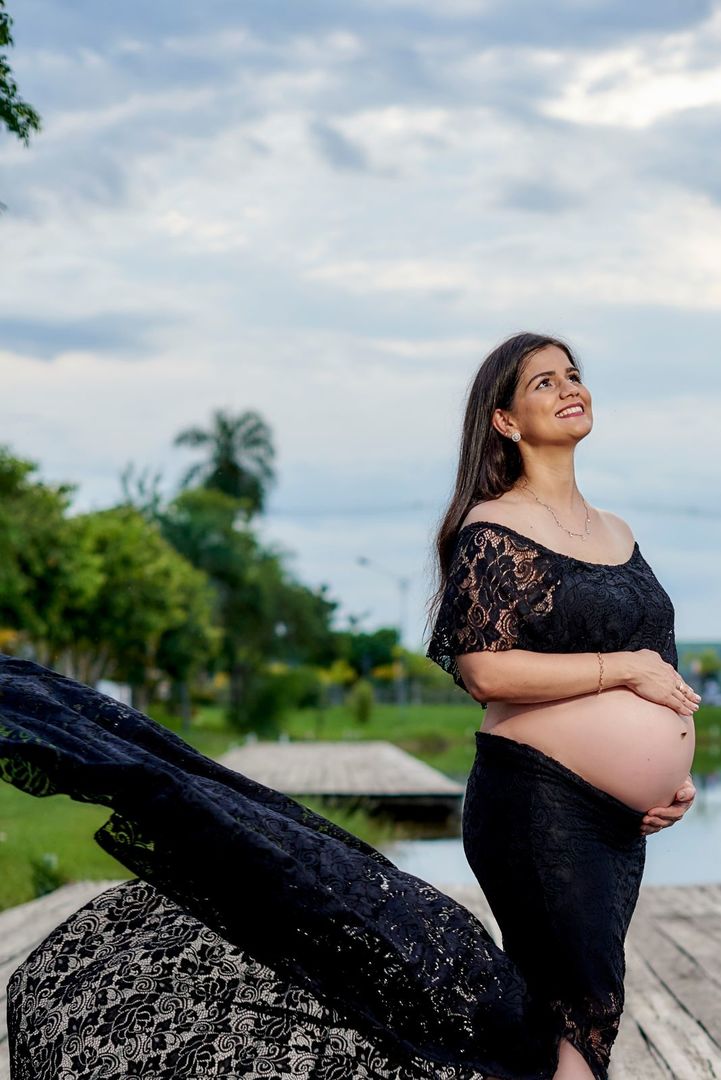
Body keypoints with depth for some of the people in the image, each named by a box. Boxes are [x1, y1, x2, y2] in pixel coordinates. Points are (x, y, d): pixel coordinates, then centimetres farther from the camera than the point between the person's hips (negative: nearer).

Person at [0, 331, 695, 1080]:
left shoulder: (616, 533, 17)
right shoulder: (493, 528, -9)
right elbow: (484, 671, -20)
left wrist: (673, 773, 8)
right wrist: (622, 668, -16)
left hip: (616, 826, 8)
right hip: (539, 801, -8)